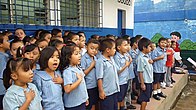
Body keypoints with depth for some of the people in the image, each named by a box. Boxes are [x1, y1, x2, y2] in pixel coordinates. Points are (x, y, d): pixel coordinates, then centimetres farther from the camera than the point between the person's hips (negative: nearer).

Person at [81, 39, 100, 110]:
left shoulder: (95, 58, 6)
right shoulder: (84, 58, -15)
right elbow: (82, 74, -19)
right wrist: (92, 66, -16)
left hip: (95, 85, 7)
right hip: (88, 87, -7)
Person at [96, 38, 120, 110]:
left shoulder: (112, 59, 7)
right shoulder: (100, 62, -18)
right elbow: (99, 78, -18)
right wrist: (101, 91, -16)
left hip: (114, 90, 8)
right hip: (106, 92, -8)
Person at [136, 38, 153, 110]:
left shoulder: (147, 56, 8)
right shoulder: (141, 58, -20)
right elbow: (140, 72, -21)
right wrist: (142, 83, -20)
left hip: (149, 80, 9)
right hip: (145, 82, -9)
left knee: (147, 97, 18)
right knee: (144, 98, 2)